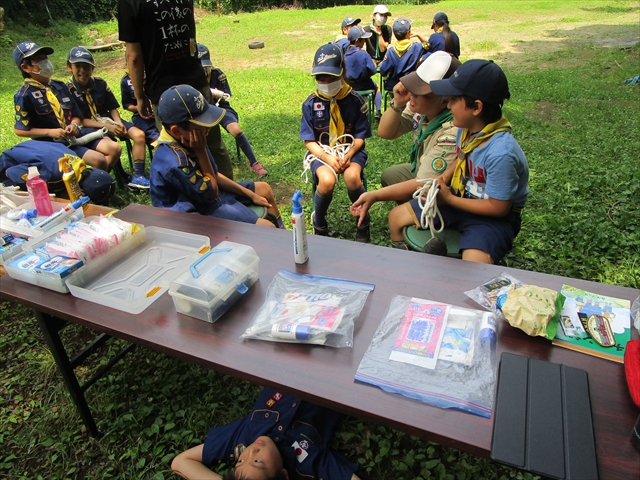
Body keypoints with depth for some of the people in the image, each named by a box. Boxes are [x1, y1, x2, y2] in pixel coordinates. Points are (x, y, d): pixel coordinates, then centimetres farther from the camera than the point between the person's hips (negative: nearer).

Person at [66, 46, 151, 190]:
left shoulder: (100, 83, 4)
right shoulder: (69, 91, -8)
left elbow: (112, 107, 10)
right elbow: (79, 120, -10)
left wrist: (118, 123, -10)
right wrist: (106, 126, -18)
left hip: (108, 120, 6)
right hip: (88, 128, -6)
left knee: (139, 134, -15)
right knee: (114, 148, -34)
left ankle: (137, 176, -12)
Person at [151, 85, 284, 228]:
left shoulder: (185, 140, -6)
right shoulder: (175, 162, -33)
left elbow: (214, 175, 5)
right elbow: (211, 192, -19)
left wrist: (250, 194, 4)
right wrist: (201, 151, -25)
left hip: (205, 192, 9)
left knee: (264, 189, 18)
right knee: (266, 228, -19)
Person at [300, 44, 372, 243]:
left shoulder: (355, 100, -6)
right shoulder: (311, 103, -4)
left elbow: (360, 136, -2)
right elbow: (309, 140, -3)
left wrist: (348, 155, -21)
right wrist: (328, 157, -20)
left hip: (351, 149, 0)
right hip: (321, 151, 0)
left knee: (352, 177, -33)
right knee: (327, 180, -33)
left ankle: (363, 221, -5)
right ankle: (319, 222, -2)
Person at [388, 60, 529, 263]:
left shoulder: (501, 153, -31)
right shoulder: (466, 128, -9)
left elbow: (498, 207, -23)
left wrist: (449, 199, -18)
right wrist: (443, 179, -7)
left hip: (493, 216, -7)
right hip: (460, 198, 7)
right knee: (397, 216, 6)